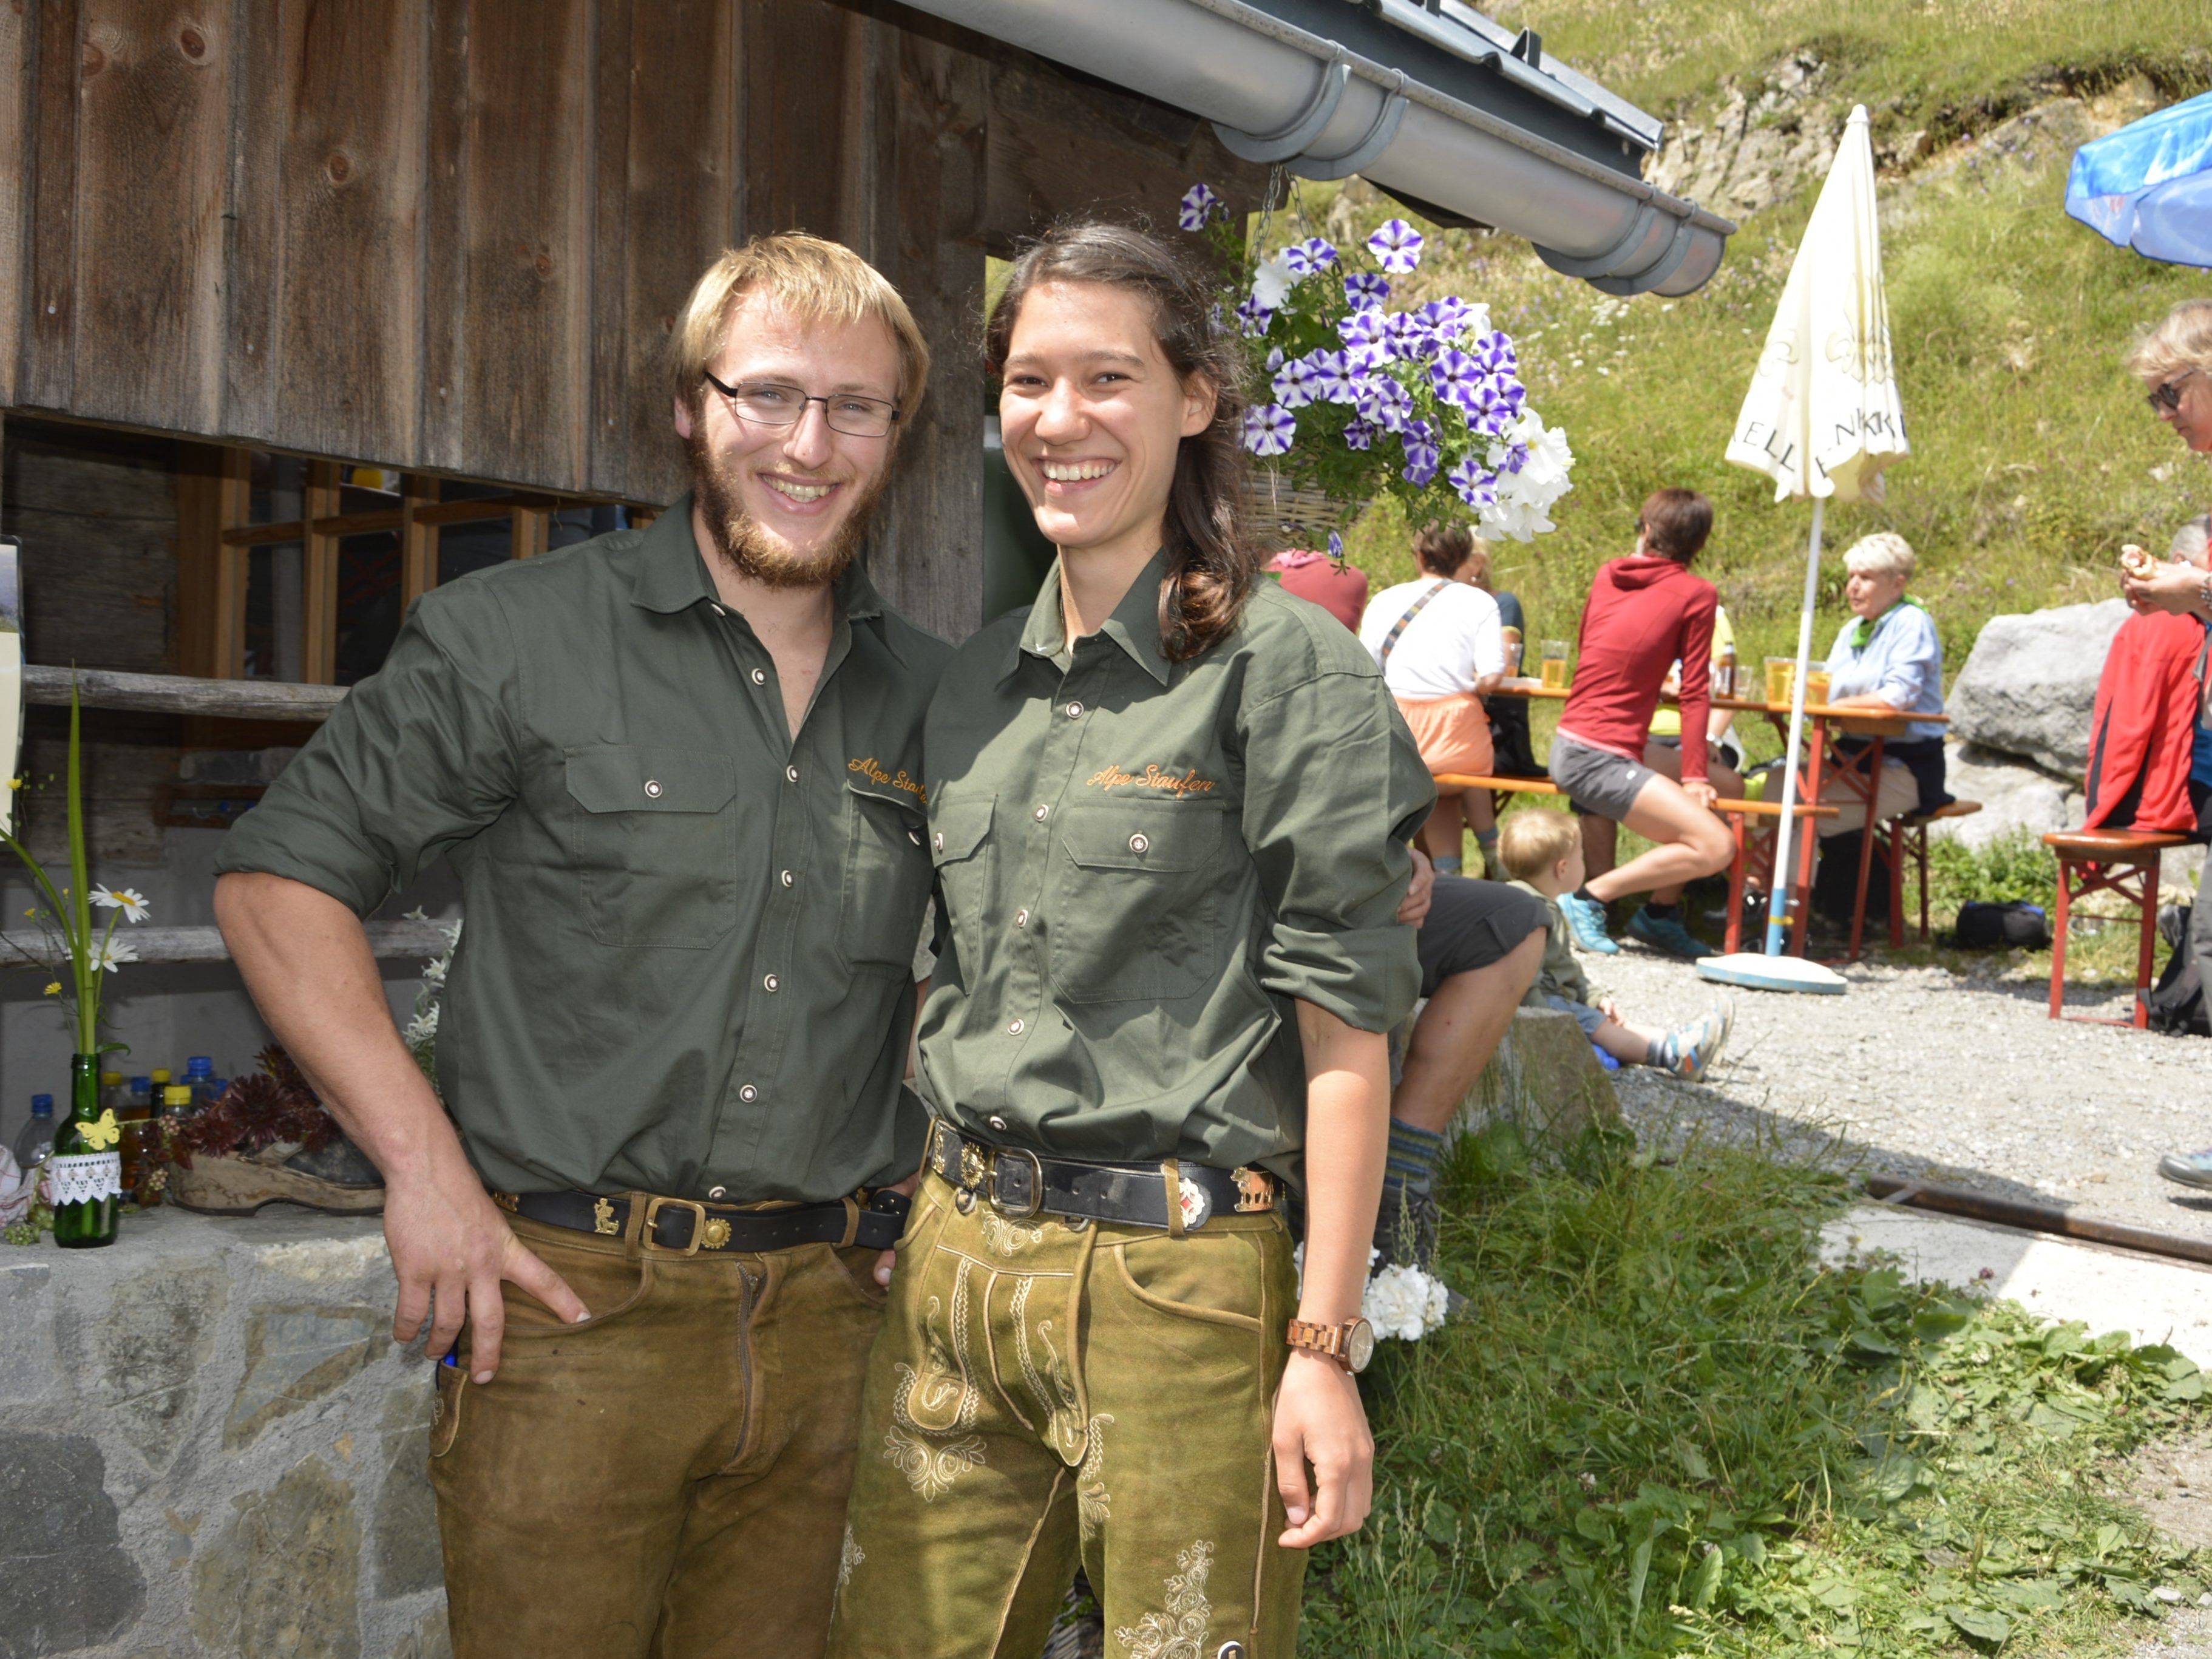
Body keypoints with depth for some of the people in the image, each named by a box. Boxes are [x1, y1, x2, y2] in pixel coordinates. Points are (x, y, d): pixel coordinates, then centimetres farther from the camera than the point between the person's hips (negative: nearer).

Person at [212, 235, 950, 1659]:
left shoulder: (934, 697, 8)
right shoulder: (518, 638, -4)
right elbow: (280, 879, -3)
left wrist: (916, 1189, 8)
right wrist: (424, 1162, -10)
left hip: (830, 1320, 4)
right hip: (570, 1309, -3)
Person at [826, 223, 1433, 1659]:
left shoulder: (1284, 666, -9)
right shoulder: (979, 683, 10)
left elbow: (1342, 1023, -11)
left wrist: (1325, 1346, -14)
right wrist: (937, 1230, 14)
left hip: (1175, 1279, -5)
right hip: (958, 1259, 6)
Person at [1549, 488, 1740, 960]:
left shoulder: (1607, 576, 11)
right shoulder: (1696, 593, -5)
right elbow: (1695, 692, -7)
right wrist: (1693, 777, -1)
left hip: (1574, 743, 8)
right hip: (1596, 758, -8)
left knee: (1728, 785, 18)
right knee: (1715, 848, -13)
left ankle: (1660, 911, 18)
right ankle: (1590, 898, -8)